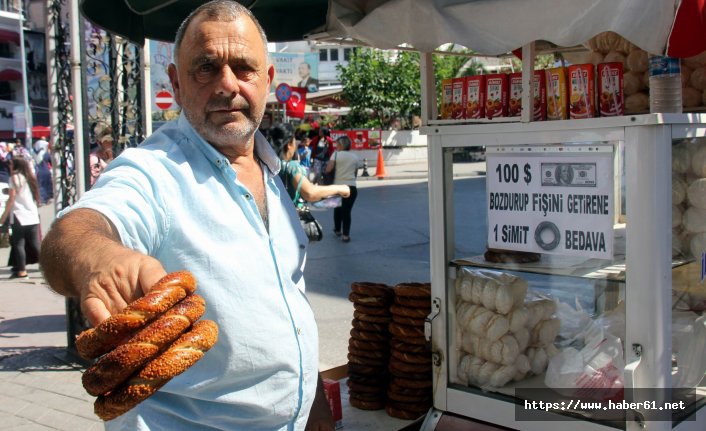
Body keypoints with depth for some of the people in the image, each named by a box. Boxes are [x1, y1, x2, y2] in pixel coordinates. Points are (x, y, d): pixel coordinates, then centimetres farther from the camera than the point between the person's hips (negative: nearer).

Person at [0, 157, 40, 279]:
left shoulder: (14, 177, 0)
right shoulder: (29, 178, 19)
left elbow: (12, 198, -6)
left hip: (19, 216, -6)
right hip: (33, 216, 6)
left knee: (18, 244, -3)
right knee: (34, 244, 9)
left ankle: (21, 270, -7)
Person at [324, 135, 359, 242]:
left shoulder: (336, 154, -3)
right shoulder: (355, 157, 10)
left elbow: (328, 169, -11)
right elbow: (355, 173, 14)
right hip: (351, 187, 1)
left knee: (338, 208, 19)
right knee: (347, 211, 3)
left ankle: (337, 230, 35)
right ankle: (345, 234, -5)